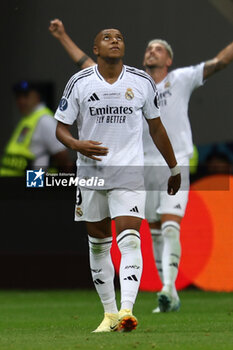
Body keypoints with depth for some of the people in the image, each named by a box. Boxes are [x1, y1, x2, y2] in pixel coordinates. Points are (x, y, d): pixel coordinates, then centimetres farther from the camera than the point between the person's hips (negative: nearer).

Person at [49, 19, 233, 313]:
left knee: (170, 227, -17)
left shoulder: (181, 79, 1)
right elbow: (90, 68, 15)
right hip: (145, 166, 4)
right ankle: (170, 296, 13)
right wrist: (63, 38, 16)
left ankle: (169, 287, -27)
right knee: (155, 232, 7)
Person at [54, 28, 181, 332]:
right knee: (98, 244, 7)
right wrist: (77, 145, -19)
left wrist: (173, 167, 20)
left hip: (129, 172, -1)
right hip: (91, 172, 1)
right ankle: (109, 313, 16)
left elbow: (156, 127, 15)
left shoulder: (143, 82, 3)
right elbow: (61, 128, 3)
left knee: (129, 239, -17)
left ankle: (127, 310, -27)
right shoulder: (79, 83, 0)